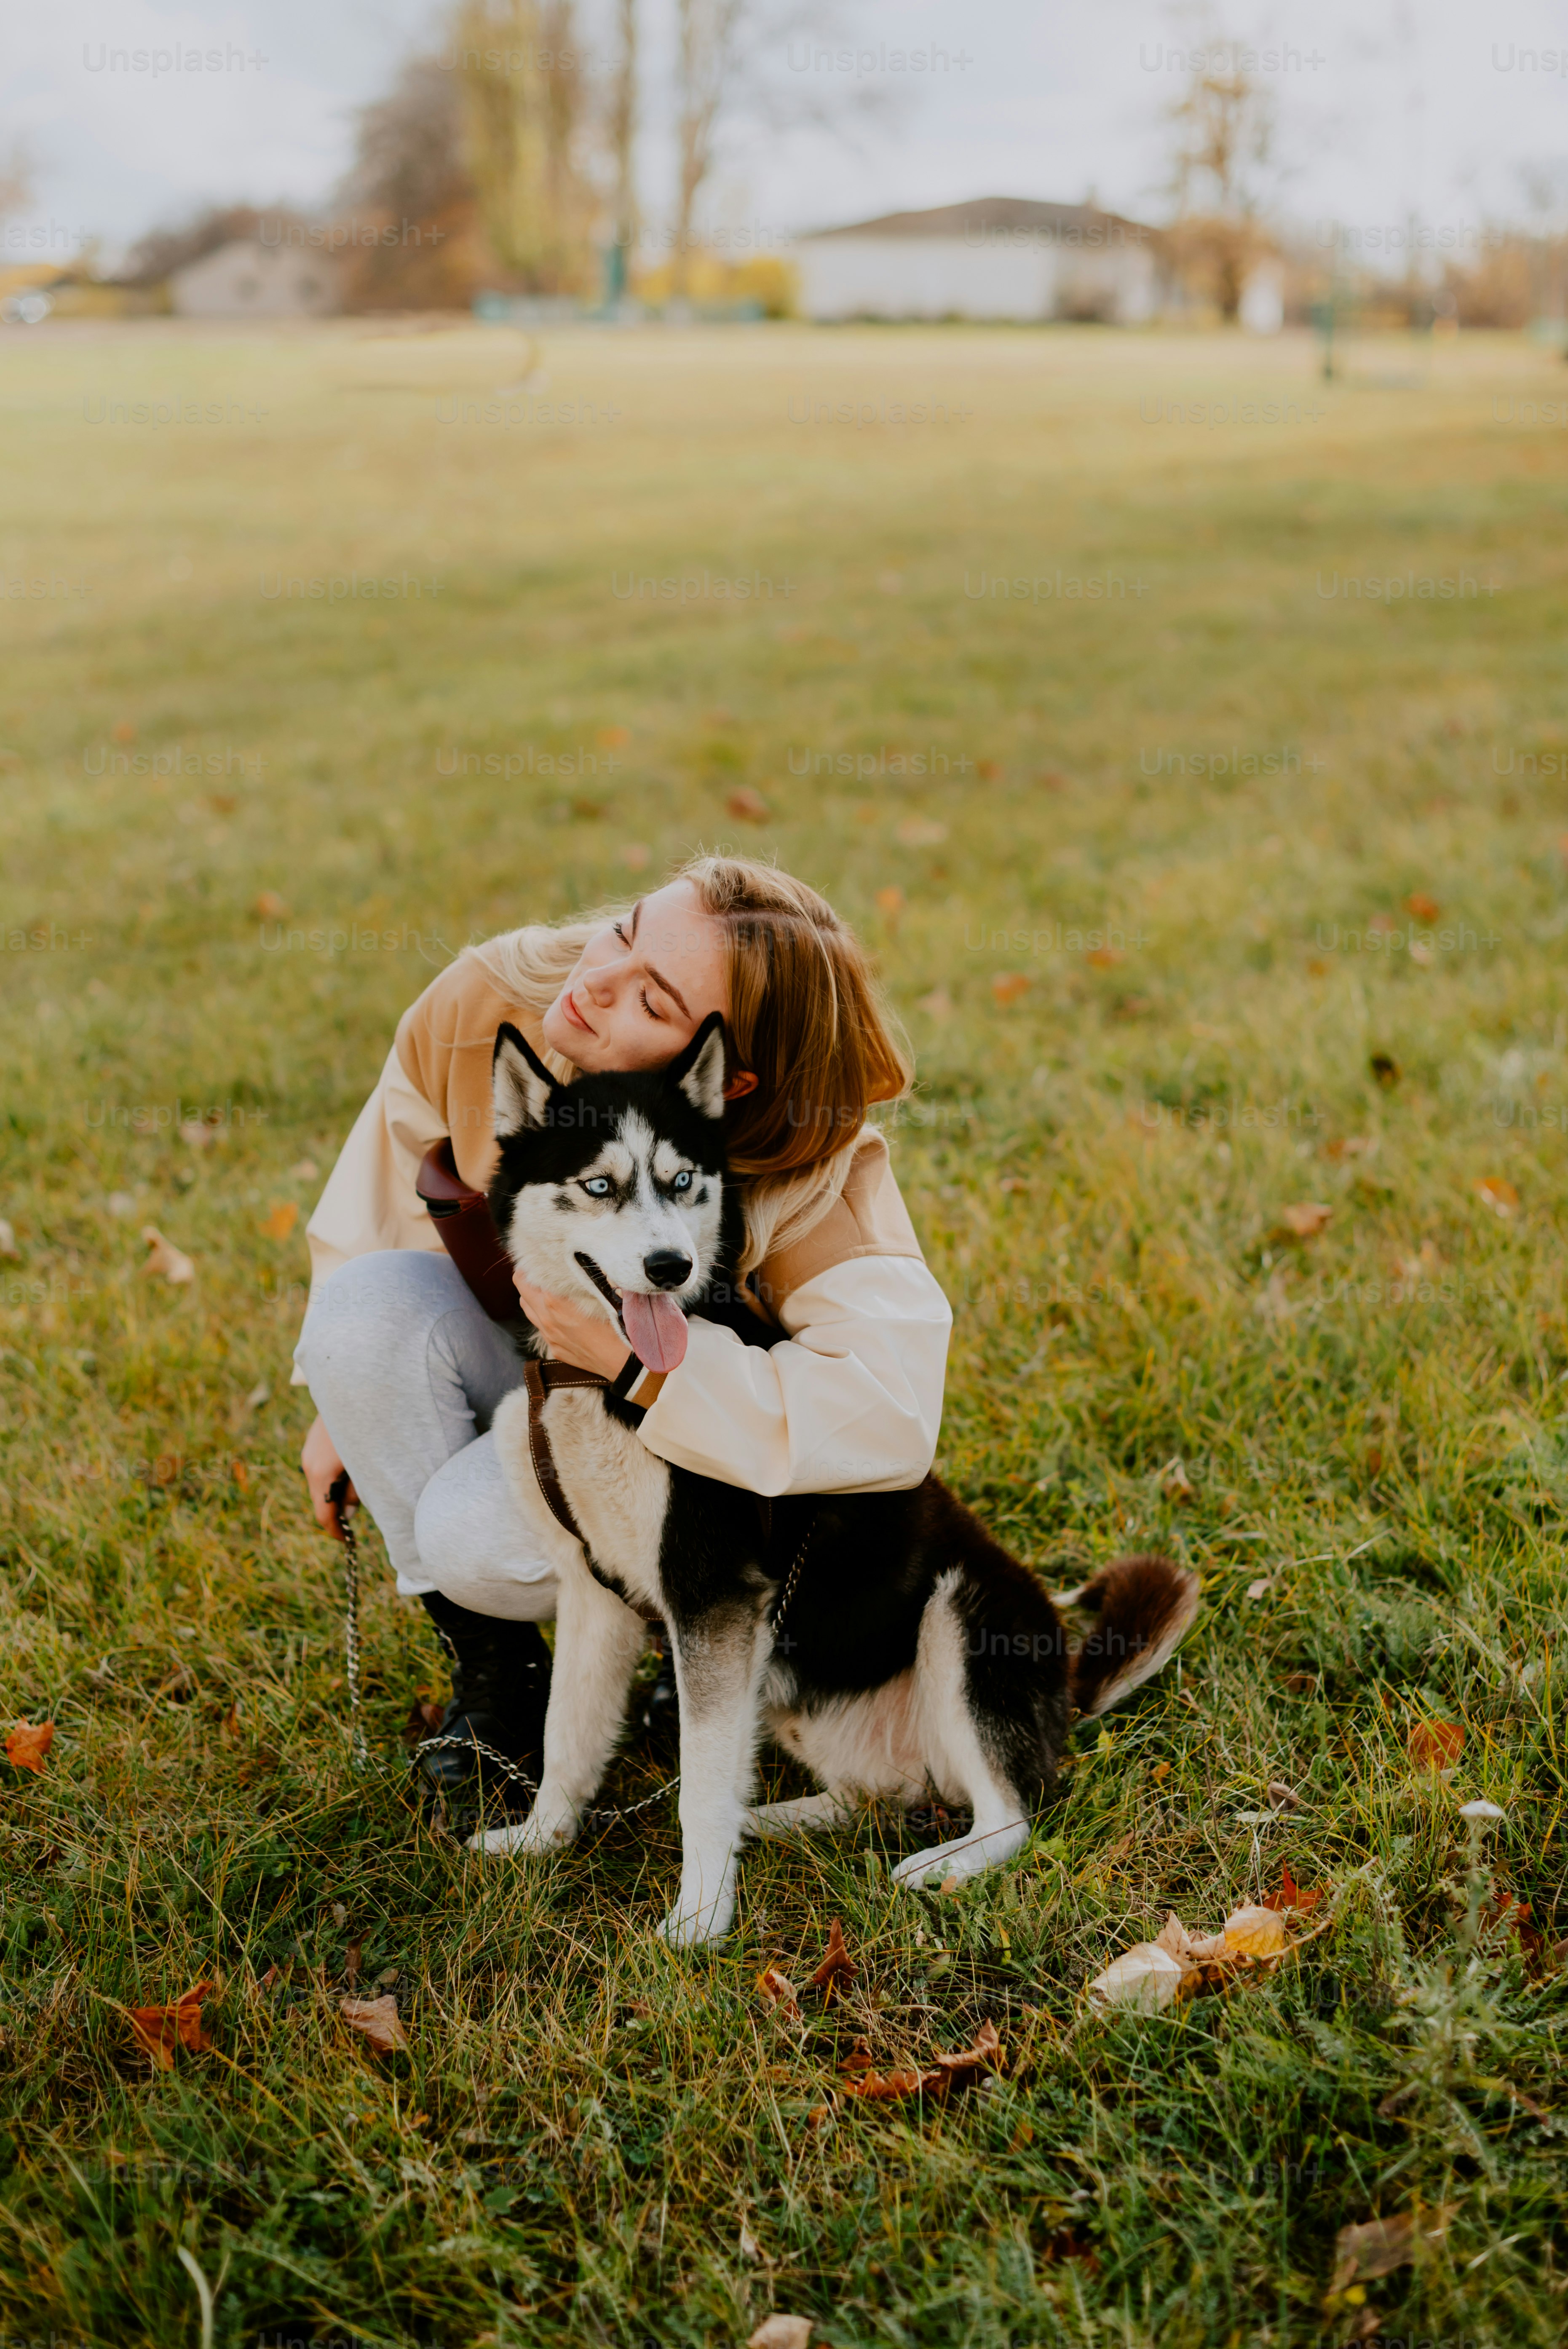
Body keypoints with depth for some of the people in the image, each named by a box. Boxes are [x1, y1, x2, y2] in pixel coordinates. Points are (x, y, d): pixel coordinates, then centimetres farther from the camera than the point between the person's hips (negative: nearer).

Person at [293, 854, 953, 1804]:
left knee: (479, 1534, -31)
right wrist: (355, 1403, 5)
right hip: (508, 1355, 5)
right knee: (365, 1307, -27)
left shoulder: (812, 1175, -34)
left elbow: (893, 1415, -41)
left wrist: (639, 1354, -44)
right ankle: (492, 1665, -8)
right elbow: (387, 1184, -4)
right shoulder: (485, 1002, -24)